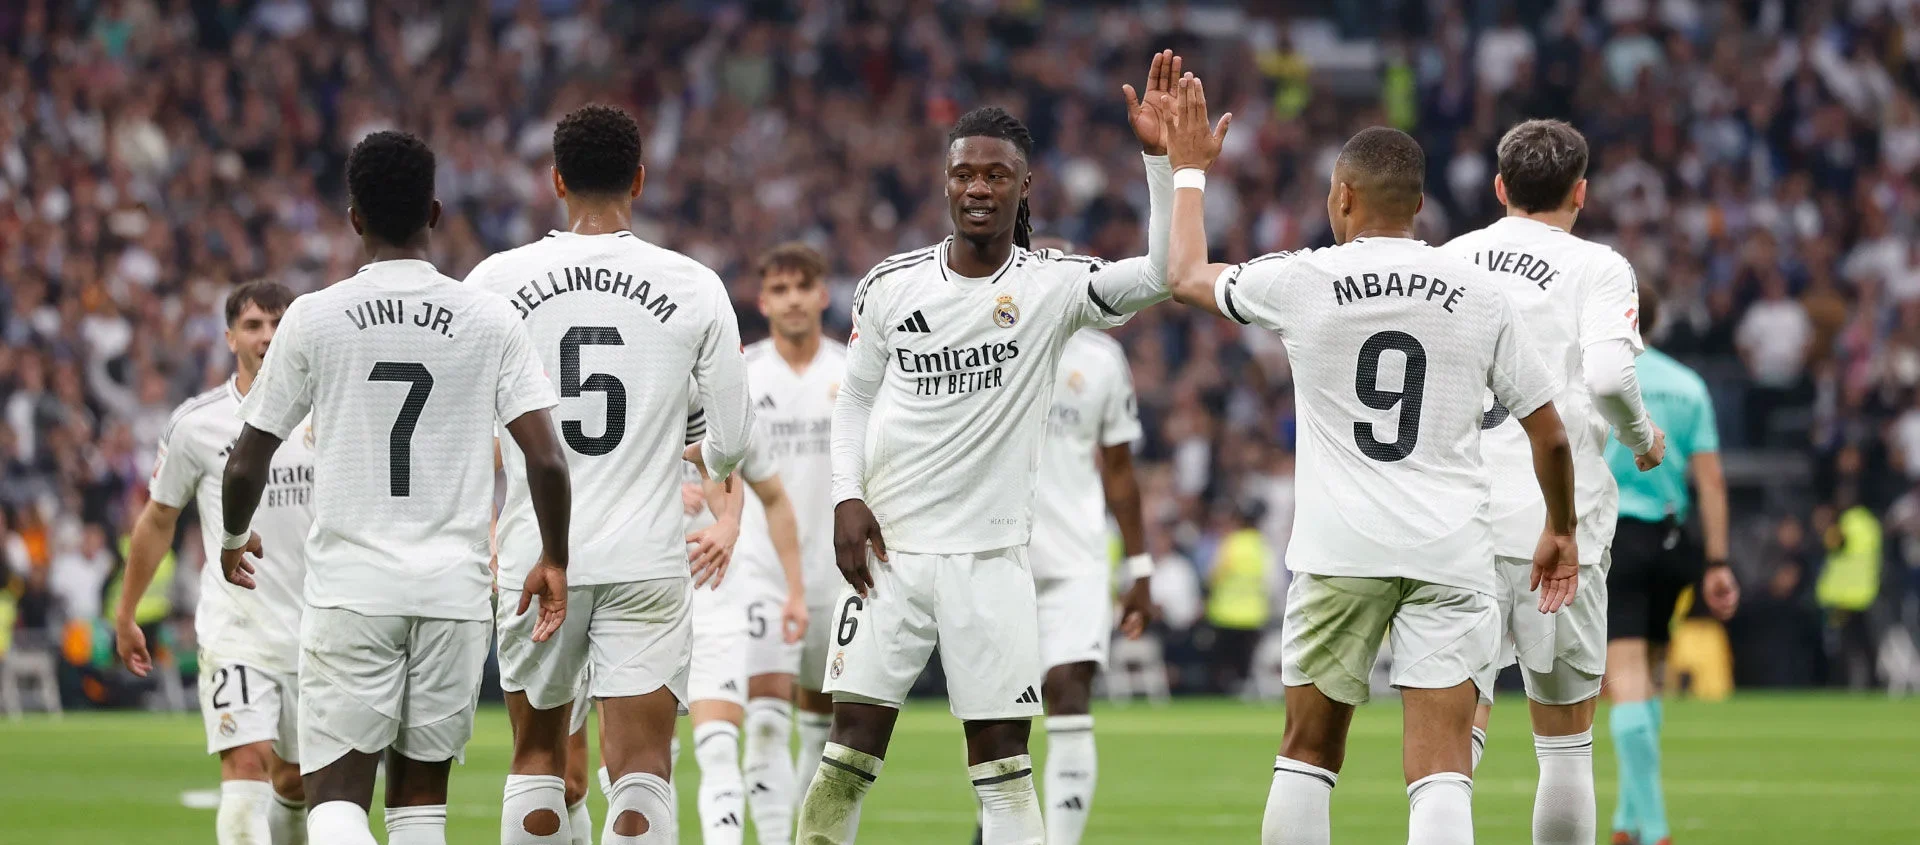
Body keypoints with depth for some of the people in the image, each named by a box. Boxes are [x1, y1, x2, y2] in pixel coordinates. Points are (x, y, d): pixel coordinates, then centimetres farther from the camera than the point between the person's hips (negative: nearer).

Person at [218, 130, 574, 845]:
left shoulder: (313, 318, -1)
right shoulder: (490, 320, 1)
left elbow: (246, 466, 5)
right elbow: (546, 460, -5)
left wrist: (234, 539, 25)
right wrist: (554, 562, 11)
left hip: (350, 590, -2)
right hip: (456, 591, 2)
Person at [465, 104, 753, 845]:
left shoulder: (496, 282, -1)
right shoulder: (694, 288, -1)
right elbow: (732, 444, 2)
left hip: (535, 559, 1)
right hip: (647, 561, -1)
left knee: (537, 761, 17)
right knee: (641, 773, -3)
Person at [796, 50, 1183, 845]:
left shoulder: (1054, 286, -4)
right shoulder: (890, 286, 4)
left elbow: (1159, 273, -19)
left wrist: (1160, 157, -26)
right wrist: (847, 498, 1)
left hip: (991, 555, -1)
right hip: (888, 545, 1)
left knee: (1004, 760, -1)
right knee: (853, 743, -1)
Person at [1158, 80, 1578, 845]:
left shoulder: (1300, 281, -1)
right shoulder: (1478, 295, 4)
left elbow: (1186, 276, 19)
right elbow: (1549, 436, 9)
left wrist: (1189, 171, 34)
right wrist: (1561, 530, 26)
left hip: (1340, 551, 0)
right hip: (1452, 551, 0)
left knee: (1307, 753, 14)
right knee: (1442, 767, -4)